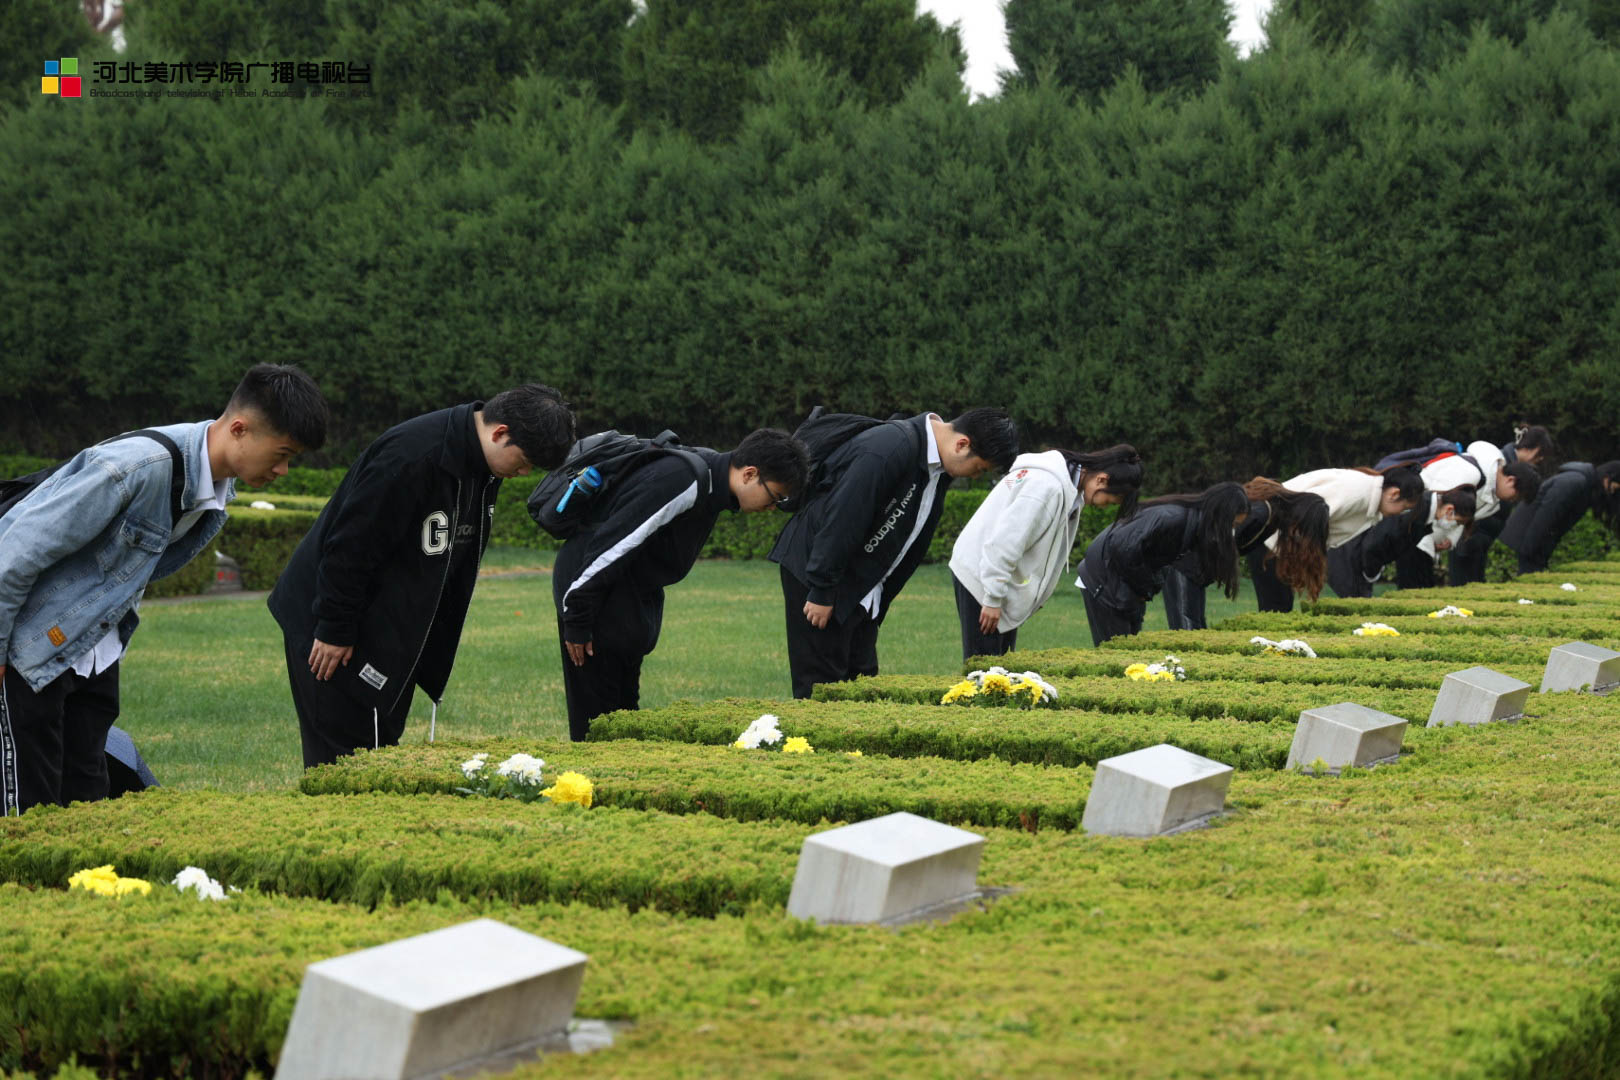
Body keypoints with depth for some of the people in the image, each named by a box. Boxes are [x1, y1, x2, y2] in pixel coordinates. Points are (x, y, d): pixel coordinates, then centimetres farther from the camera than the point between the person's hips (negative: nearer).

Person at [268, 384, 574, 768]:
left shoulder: (482, 465, 2)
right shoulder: (412, 455, -27)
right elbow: (349, 546, -25)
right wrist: (334, 630, -20)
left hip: (395, 633, 9)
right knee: (342, 762, -7)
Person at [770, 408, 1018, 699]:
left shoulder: (939, 467, 4)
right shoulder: (889, 449, -26)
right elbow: (841, 520, -25)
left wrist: (881, 599, 13)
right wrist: (821, 592, -21)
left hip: (862, 587, 9)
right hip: (817, 569, -9)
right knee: (823, 685, -8)